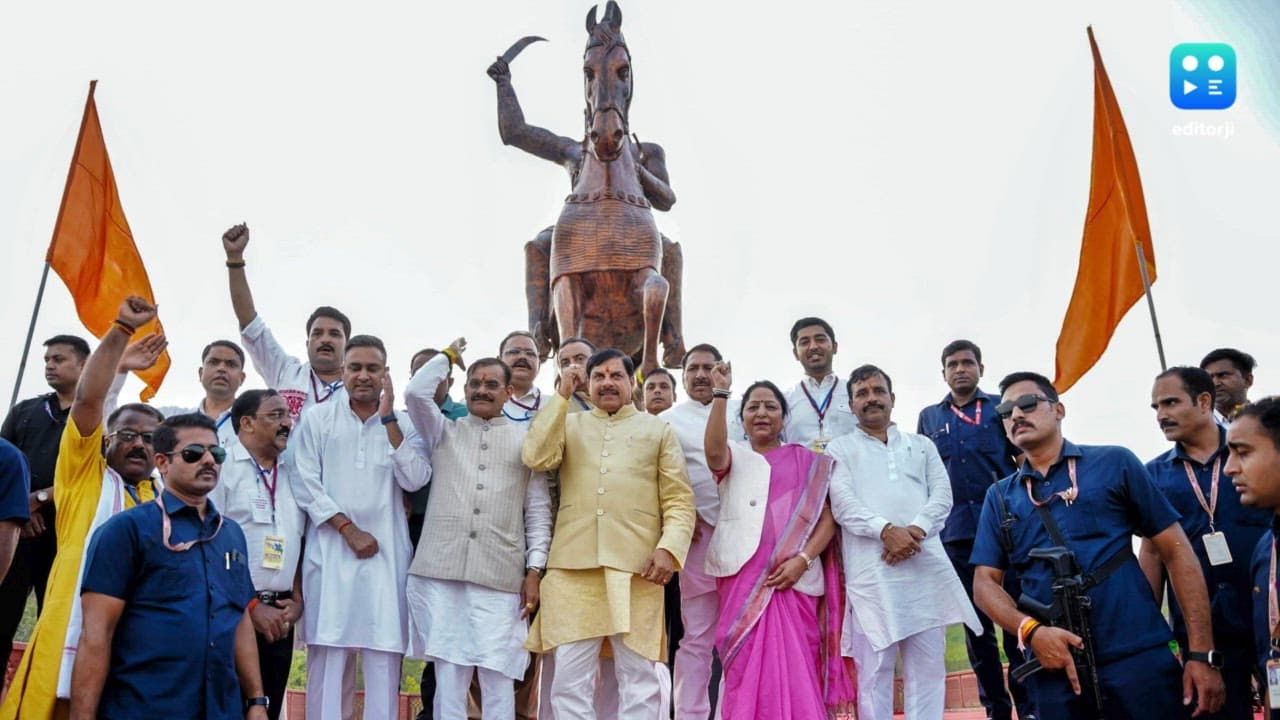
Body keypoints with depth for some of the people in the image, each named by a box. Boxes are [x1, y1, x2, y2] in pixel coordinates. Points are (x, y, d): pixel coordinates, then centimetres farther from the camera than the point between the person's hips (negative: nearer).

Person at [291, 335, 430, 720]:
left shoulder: (405, 424, 8)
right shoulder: (318, 418, 7)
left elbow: (415, 480, -5)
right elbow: (307, 485, 0)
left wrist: (388, 419, -6)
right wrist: (349, 529, -8)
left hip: (387, 553, 1)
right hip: (330, 550, 0)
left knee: (384, 654, -1)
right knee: (327, 653, 0)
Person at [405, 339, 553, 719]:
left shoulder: (526, 440, 12)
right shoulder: (444, 432, 16)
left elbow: (538, 511, 9)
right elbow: (415, 392, 0)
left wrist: (535, 570, 1)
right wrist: (449, 355, 14)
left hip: (500, 576, -1)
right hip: (440, 571, 1)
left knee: (498, 676, -3)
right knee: (448, 673, 2)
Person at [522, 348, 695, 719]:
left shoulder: (658, 429, 15)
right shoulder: (569, 424, 18)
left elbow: (679, 500, 8)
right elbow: (536, 458, -2)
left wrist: (669, 548, -9)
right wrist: (562, 395, 1)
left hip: (637, 566, -1)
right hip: (573, 566, 1)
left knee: (638, 678, 2)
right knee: (570, 678, 1)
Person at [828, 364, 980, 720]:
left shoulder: (922, 445, 22)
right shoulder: (839, 449, 13)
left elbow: (942, 496, 9)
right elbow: (843, 503, -2)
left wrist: (916, 529, -11)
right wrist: (886, 530, -18)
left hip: (926, 567, 3)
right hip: (871, 571, -3)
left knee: (928, 666, 4)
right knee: (873, 669, -2)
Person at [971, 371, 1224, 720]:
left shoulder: (1114, 463, 4)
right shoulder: (999, 497, 10)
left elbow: (1176, 552, 3)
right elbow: (985, 582, 6)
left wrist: (1201, 653, -3)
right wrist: (1031, 631, -13)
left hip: (1139, 658, -2)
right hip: (1055, 669, 2)